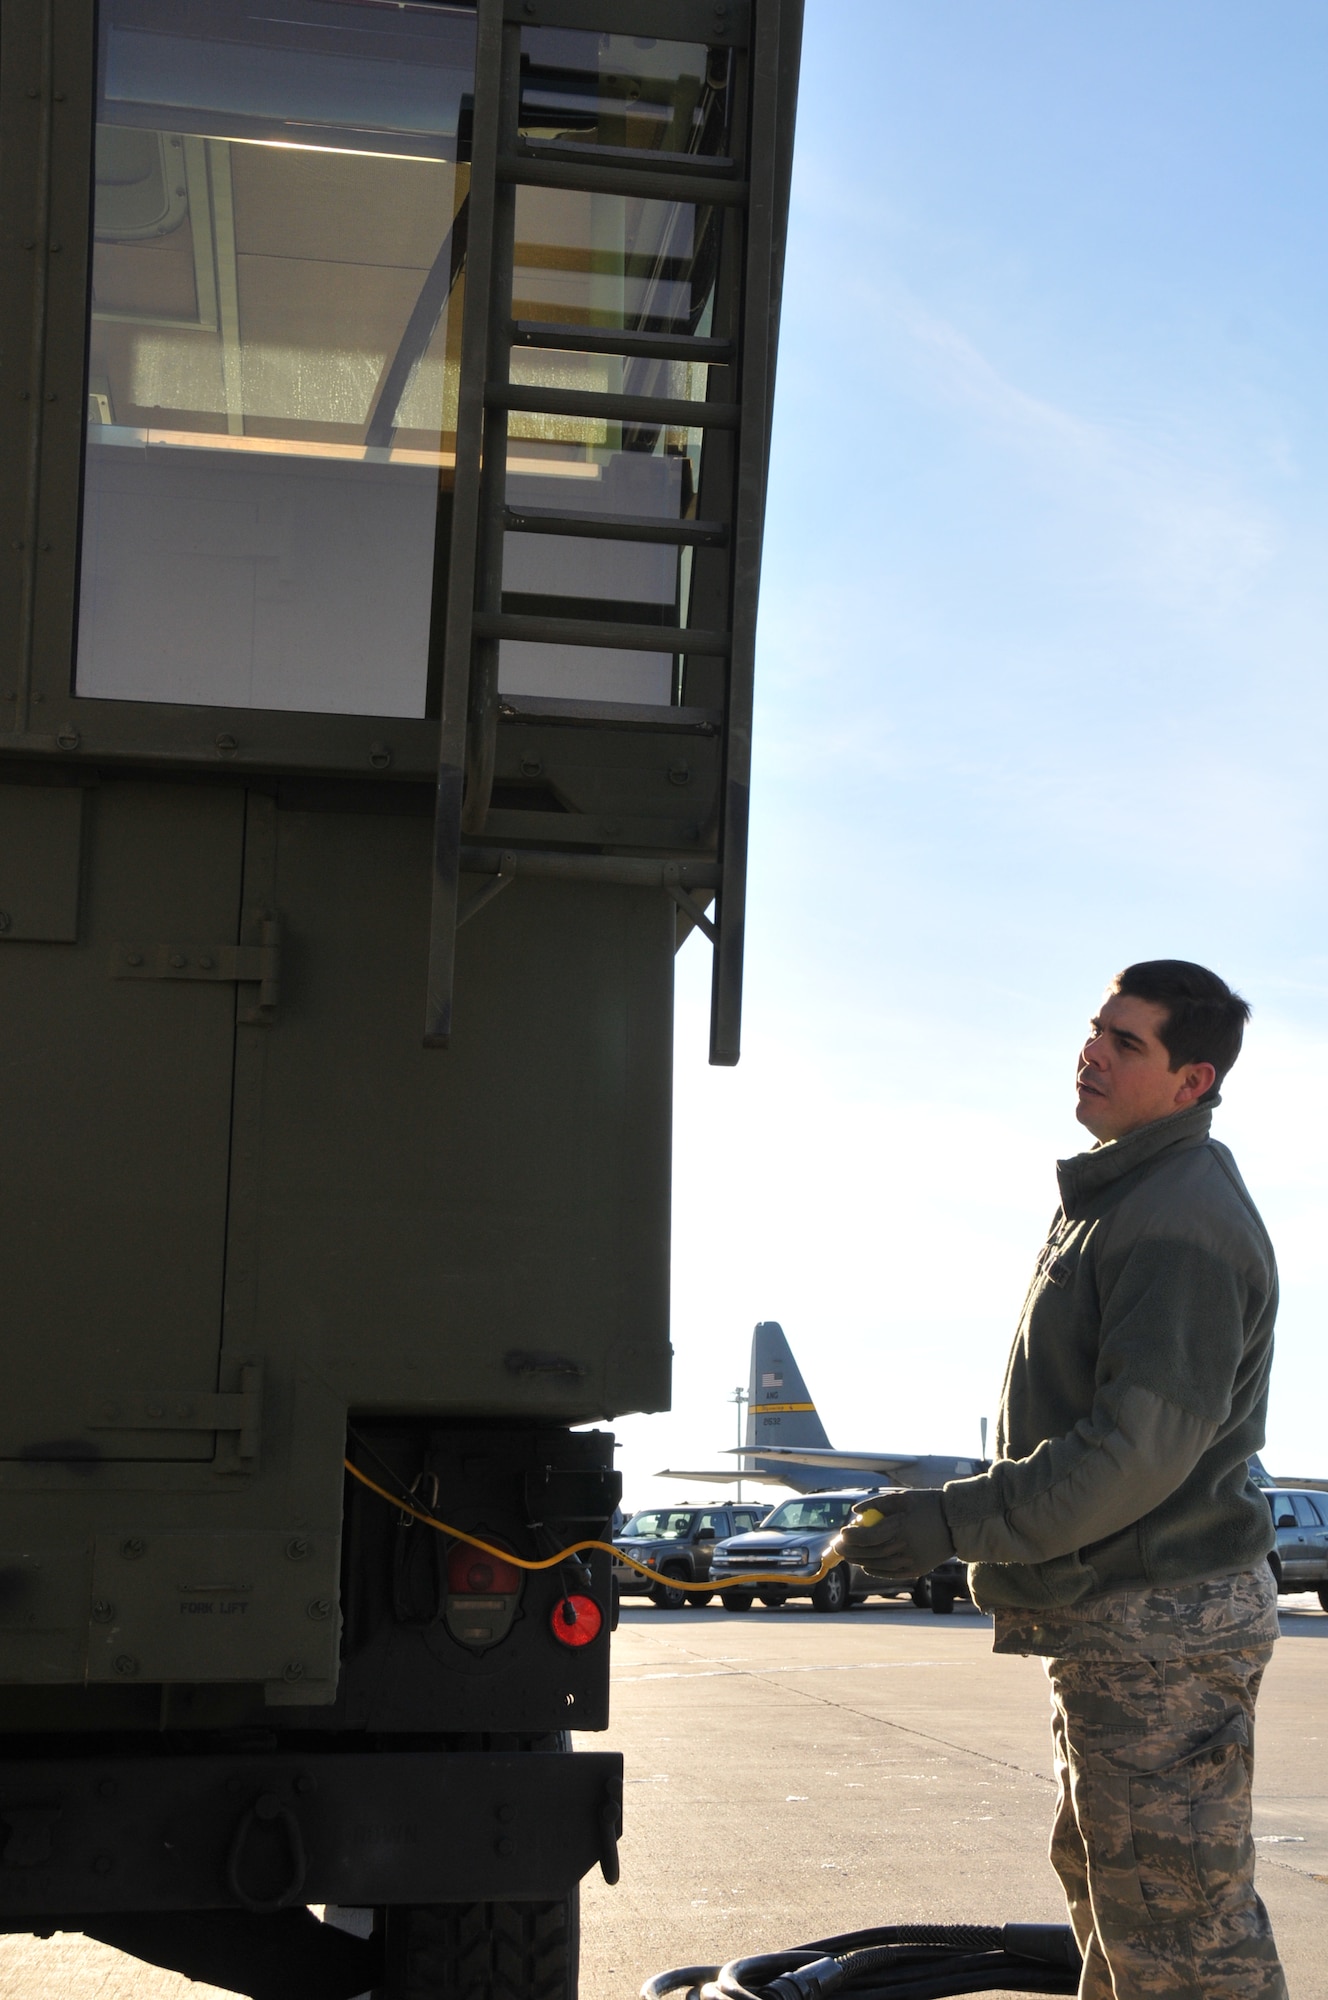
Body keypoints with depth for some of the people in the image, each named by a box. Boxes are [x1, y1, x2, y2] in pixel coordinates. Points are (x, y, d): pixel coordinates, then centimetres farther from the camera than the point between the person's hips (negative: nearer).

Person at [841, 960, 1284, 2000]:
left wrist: (960, 1519, -24)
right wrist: (982, 1525, 20)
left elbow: (1145, 1444, -26)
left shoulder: (1183, 1217, -19)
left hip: (1163, 1625, -11)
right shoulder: (1118, 1196, 15)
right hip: (1111, 1617, 11)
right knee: (1104, 1877, 22)